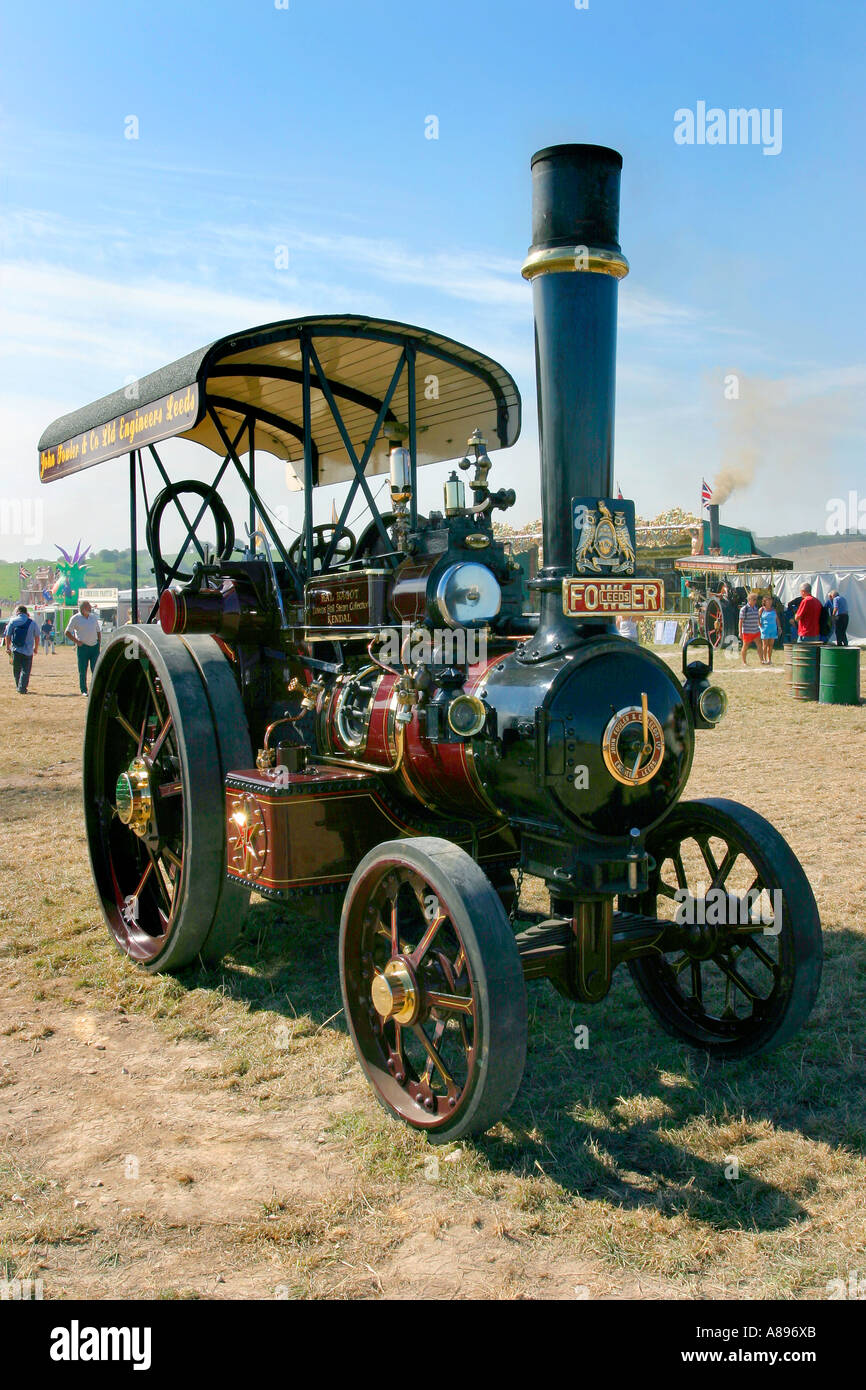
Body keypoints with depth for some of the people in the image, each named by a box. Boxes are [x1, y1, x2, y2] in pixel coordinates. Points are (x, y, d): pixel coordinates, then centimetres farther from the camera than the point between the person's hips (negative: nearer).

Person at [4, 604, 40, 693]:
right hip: (28, 651, -1)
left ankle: (18, 687, 21)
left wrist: (8, 647, 15)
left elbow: (7, 636, 2)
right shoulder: (32, 623, -2)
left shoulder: (12, 621, 0)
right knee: (25, 670, 2)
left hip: (15, 650, 1)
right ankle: (22, 688, -7)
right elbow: (37, 637, 4)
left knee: (16, 670, 16)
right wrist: (36, 648, 18)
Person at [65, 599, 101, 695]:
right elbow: (67, 632, -1)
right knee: (82, 671, 2)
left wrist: (99, 643, 10)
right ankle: (84, 690, 10)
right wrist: (76, 641, -8)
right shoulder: (75, 618, -3)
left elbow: (98, 631, 20)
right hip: (83, 647, -4)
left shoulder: (94, 617, 12)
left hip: (94, 646, 4)